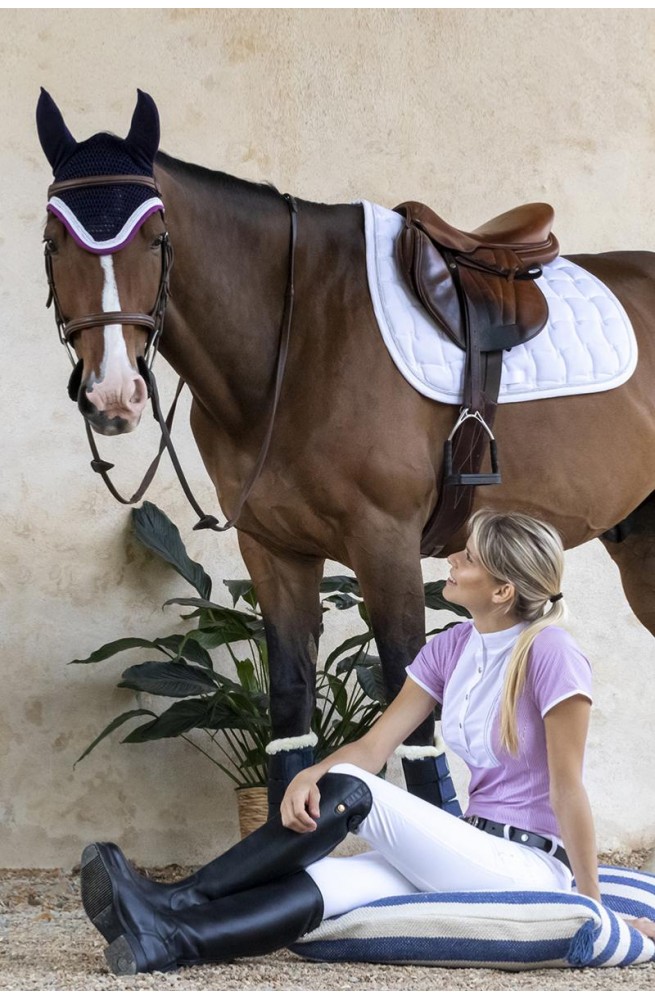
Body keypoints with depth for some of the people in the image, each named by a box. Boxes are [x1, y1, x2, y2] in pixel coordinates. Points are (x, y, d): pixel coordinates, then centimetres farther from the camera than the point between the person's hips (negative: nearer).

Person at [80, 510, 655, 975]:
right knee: (327, 882, -21)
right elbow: (376, 745, 1)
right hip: (476, 858, 7)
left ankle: (179, 902, -22)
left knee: (349, 791, -22)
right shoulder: (452, 648, 8)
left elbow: (567, 788, -15)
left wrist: (593, 908, -13)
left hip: (533, 869, -7)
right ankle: (164, 942, -39)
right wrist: (311, 775, -20)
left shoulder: (550, 654, -14)